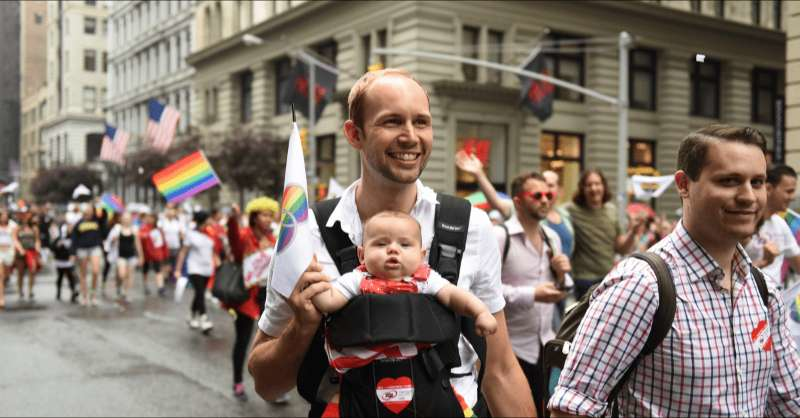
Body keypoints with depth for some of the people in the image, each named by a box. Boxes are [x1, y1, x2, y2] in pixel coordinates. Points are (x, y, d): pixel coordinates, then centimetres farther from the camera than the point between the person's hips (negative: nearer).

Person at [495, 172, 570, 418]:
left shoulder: (553, 238, 12)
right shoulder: (499, 236, -13)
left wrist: (561, 275, -1)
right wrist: (532, 294, -22)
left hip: (545, 343, 7)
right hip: (511, 347, -7)